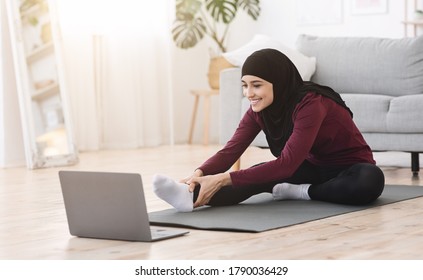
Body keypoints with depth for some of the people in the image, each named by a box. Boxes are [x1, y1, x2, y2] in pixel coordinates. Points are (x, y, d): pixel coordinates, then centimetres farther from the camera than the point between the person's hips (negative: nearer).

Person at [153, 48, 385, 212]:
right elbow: (231, 150, -17)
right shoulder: (259, 110, -10)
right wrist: (199, 174, -40)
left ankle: (300, 192, -24)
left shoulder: (310, 104, -32)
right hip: (314, 167, 5)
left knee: (370, 180, -41)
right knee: (261, 173, -26)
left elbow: (287, 163, -38)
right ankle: (192, 196, -46)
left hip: (349, 168, -5)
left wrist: (223, 179, -45)